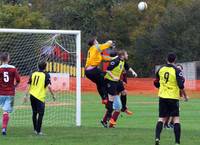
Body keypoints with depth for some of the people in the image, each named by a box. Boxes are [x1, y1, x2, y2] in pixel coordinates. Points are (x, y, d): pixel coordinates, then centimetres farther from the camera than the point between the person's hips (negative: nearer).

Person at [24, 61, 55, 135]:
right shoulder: (46, 75, -6)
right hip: (40, 97, -5)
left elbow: (29, 85, 7)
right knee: (40, 114, 0)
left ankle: (35, 129, 23)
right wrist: (53, 95, -4)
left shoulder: (33, 74, 9)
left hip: (32, 96, 5)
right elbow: (49, 86, -14)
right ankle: (38, 131, -4)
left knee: (34, 113, 16)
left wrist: (26, 95, 10)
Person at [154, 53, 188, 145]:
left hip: (162, 96, 4)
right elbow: (181, 85, -15)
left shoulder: (161, 69, 3)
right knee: (176, 118, 2)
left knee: (161, 118, 9)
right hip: (173, 97, -4)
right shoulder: (176, 71, -10)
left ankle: (157, 137, -9)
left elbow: (156, 83, 12)